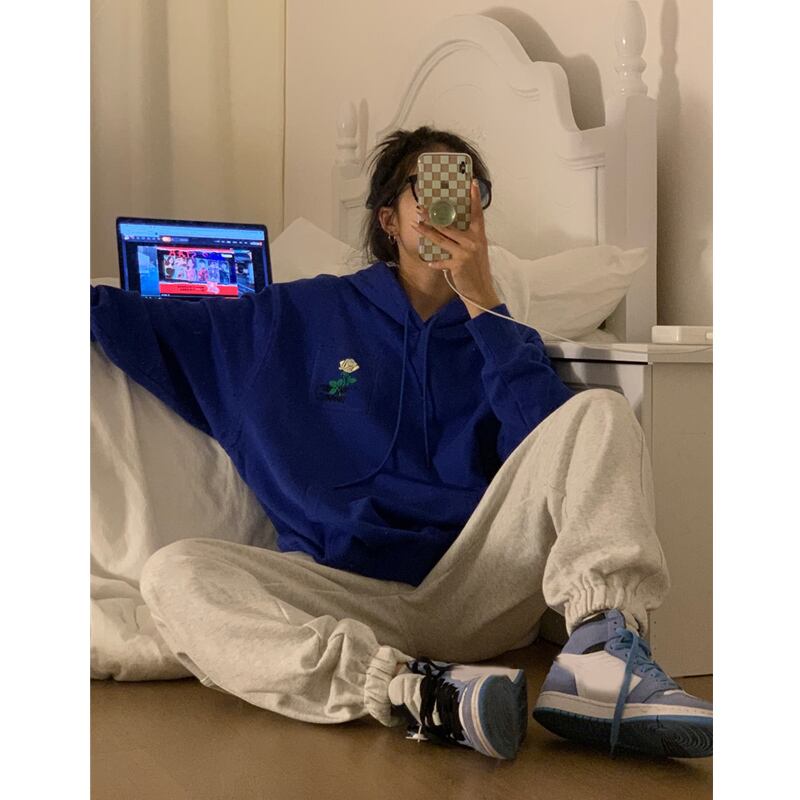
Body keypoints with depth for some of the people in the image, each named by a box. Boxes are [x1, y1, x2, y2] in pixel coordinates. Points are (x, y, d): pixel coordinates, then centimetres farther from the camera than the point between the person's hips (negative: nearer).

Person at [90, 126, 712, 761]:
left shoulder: (497, 335, 17)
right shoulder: (303, 316, 17)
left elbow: (556, 450, -3)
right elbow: (154, 325, 20)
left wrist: (481, 303, -5)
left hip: (474, 587, 1)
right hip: (347, 600, 0)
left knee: (600, 412, -15)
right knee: (174, 574, -27)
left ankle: (600, 646, -38)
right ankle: (412, 692, -45)